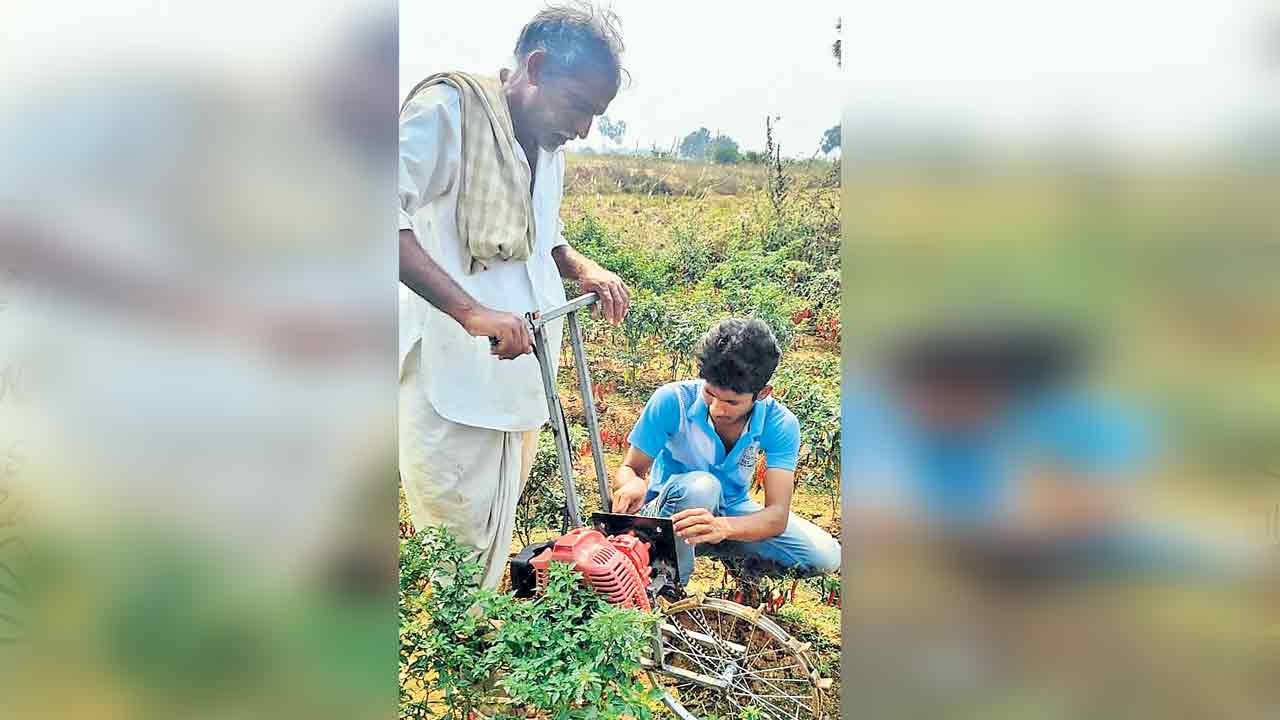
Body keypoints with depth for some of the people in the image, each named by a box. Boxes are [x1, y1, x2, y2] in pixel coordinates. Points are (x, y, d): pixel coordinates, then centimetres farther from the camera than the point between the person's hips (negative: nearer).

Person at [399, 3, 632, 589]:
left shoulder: (549, 149, 16)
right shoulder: (447, 109, -11)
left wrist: (585, 269, 9)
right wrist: (471, 310, -35)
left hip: (520, 383, 8)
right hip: (451, 388, -8)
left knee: (496, 547, 17)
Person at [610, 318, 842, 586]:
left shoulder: (780, 424, -20)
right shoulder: (672, 401, -24)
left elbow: (777, 514, -28)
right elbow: (629, 469, -15)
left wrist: (722, 527, -49)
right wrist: (633, 484, -41)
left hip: (731, 512, 3)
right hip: (667, 511, -3)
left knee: (826, 556, -16)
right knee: (700, 486, -39)